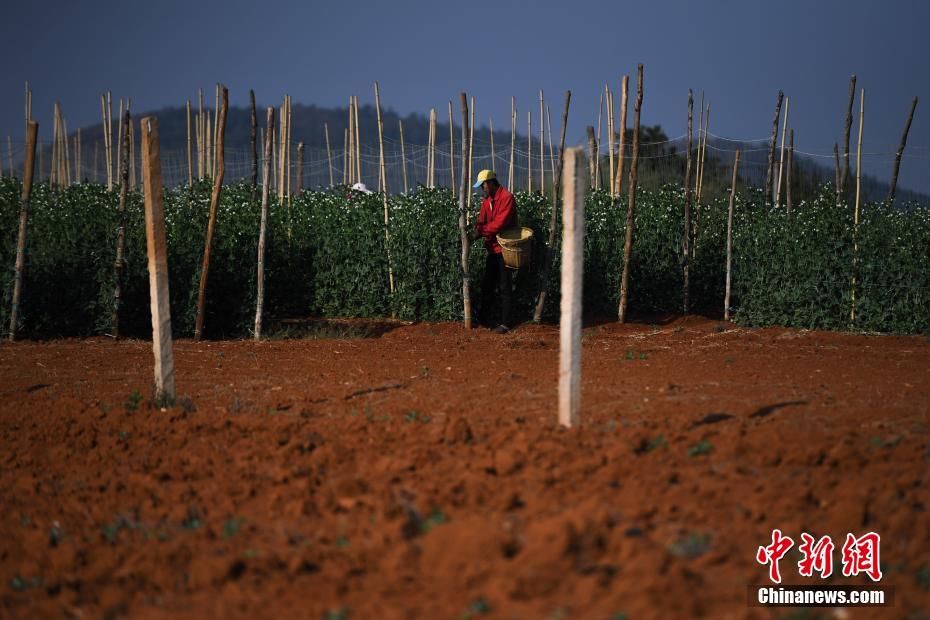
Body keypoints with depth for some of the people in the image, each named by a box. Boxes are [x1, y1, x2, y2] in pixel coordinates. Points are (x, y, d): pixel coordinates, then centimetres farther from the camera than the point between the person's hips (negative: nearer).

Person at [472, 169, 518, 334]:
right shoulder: (487, 200, 11)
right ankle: (485, 318, 18)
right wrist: (476, 230, -13)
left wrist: (480, 231, -16)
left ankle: (506, 322, 2)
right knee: (487, 284, 11)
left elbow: (500, 223, -23)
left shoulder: (506, 198, -16)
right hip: (492, 248, 8)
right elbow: (482, 221, 8)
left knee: (504, 288, -3)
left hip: (504, 248, -8)